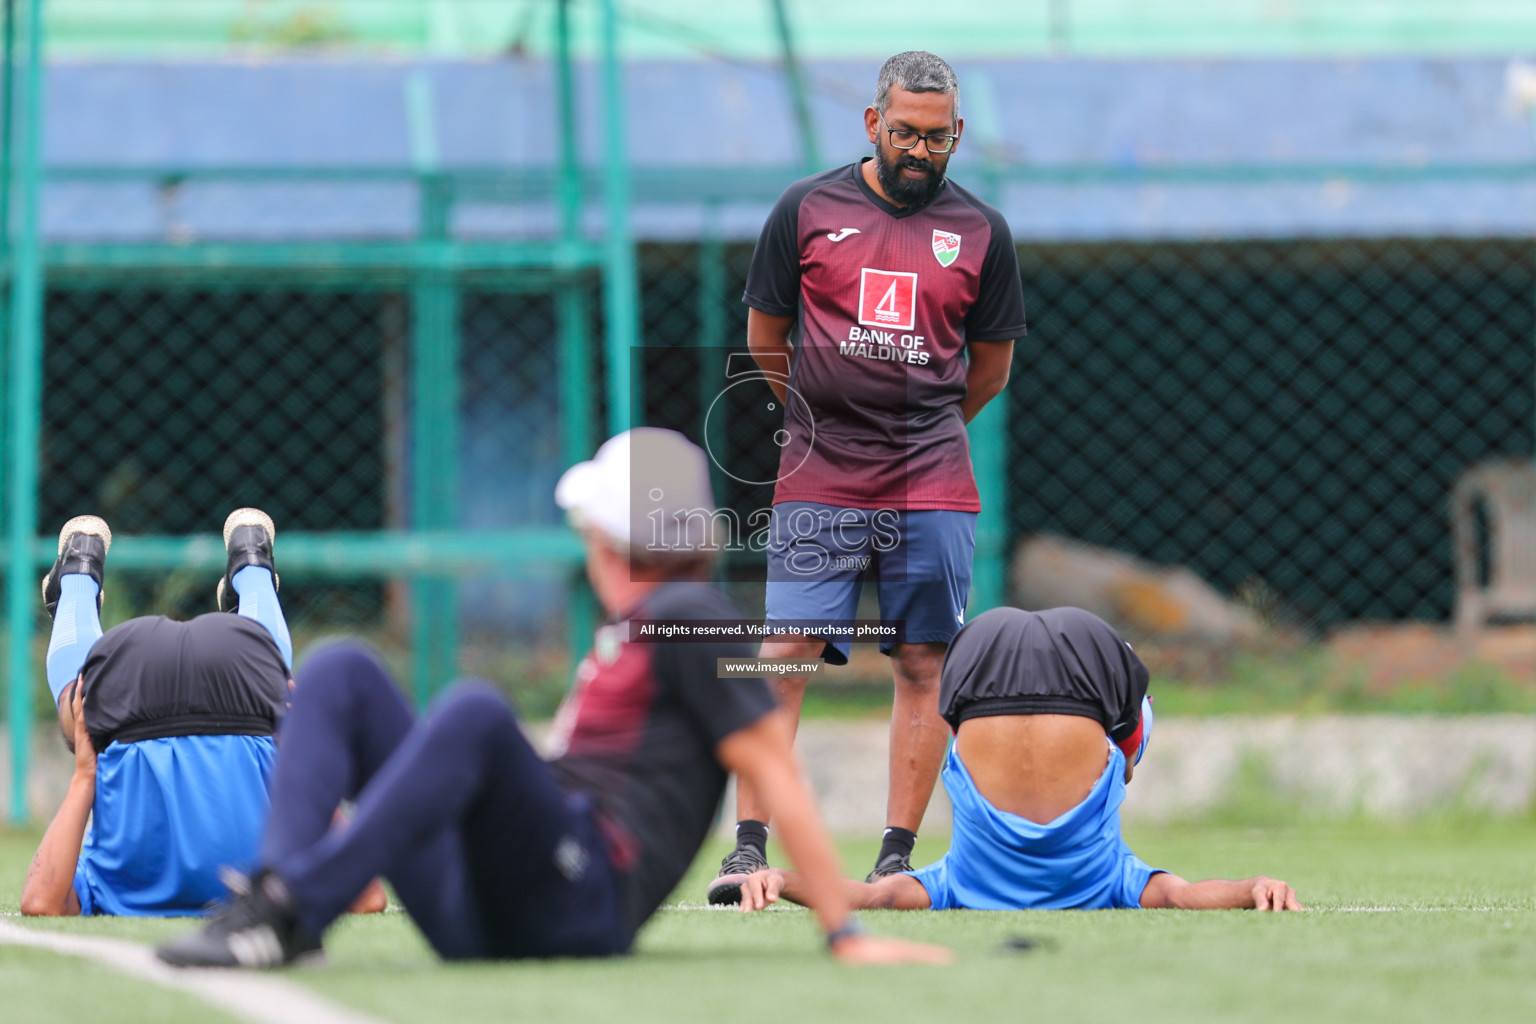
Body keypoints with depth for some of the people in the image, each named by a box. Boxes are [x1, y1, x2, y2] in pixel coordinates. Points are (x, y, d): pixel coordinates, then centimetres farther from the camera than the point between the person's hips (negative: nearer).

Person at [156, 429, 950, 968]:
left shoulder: (687, 615, 2)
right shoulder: (620, 635, 29)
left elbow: (776, 775, -4)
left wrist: (844, 935, -11)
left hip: (579, 902, -9)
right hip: (476, 922, 9)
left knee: (475, 710, -33)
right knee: (342, 670, 2)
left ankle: (288, 914, -43)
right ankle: (282, 890, -24)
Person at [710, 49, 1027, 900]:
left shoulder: (981, 232, 7)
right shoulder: (806, 210, 4)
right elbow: (764, 339, 12)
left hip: (934, 488, 1)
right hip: (816, 482, -1)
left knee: (922, 667, 1)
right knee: (785, 653, -9)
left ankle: (897, 857, 6)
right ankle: (749, 844, -8)